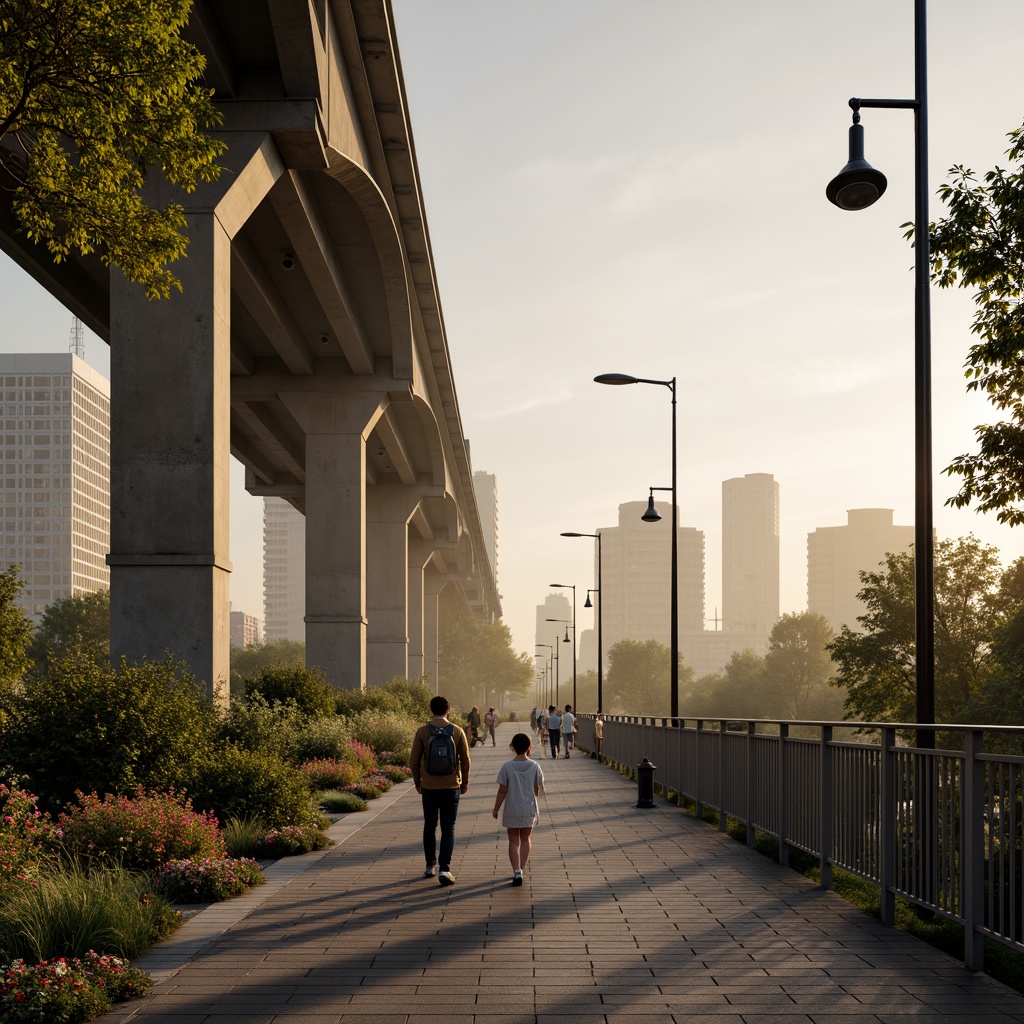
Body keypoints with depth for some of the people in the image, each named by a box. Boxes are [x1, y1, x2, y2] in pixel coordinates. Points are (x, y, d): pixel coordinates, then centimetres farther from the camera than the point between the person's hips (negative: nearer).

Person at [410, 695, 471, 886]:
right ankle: (444, 869, -9)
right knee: (448, 829, 2)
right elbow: (465, 760, -1)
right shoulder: (457, 731, -4)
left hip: (429, 787, 0)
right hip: (451, 787, 0)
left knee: (429, 827, 15)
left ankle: (431, 866, 23)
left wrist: (417, 783, 11)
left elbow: (414, 760, -3)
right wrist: (464, 783, 11)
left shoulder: (422, 732, -5)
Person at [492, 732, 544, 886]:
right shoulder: (534, 766, -8)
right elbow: (538, 790, 0)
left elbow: (502, 791, -9)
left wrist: (496, 809, 2)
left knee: (514, 841, 7)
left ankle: (517, 871, -7)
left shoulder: (507, 767, -12)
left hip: (512, 810, -1)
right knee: (526, 839, 18)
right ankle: (522, 869, 24)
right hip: (529, 809, 1)